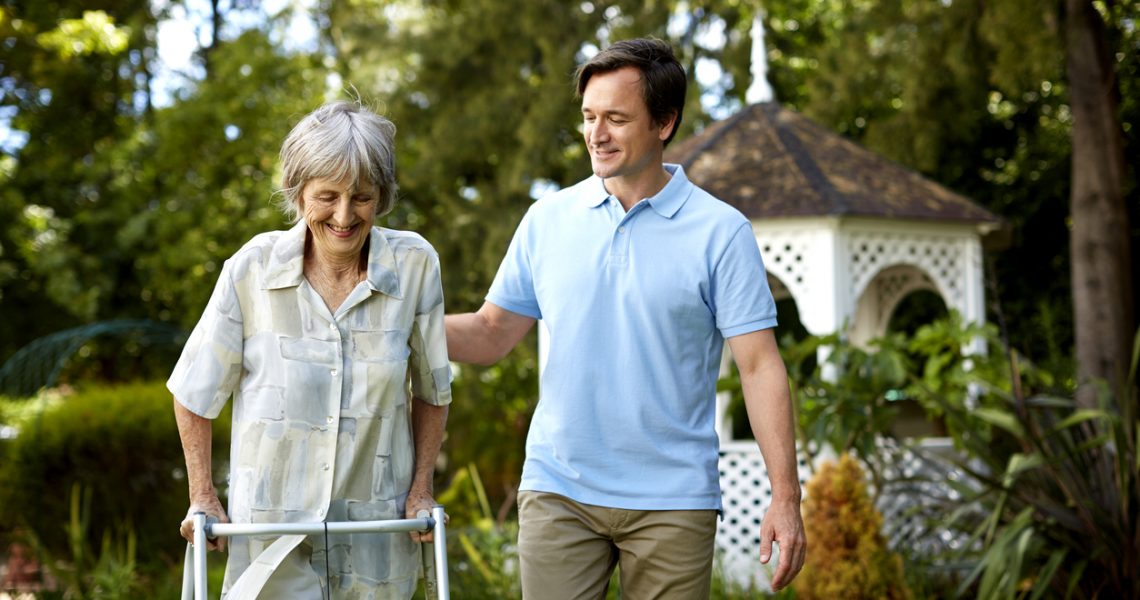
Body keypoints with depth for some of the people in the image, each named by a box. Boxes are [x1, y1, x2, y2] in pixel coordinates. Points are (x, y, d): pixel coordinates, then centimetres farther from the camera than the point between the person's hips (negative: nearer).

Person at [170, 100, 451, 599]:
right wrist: (202, 497, 4)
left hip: (375, 531, 1)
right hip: (271, 525, -1)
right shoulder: (253, 269, -8)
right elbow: (195, 393, 3)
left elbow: (431, 390, 9)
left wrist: (421, 489, 6)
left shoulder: (415, 265, -5)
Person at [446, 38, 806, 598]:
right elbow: (492, 332, 10)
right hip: (558, 490, 2)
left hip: (672, 502, -2)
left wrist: (785, 499, -12)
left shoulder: (721, 232, -3)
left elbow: (759, 367, -6)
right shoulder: (547, 219, 7)